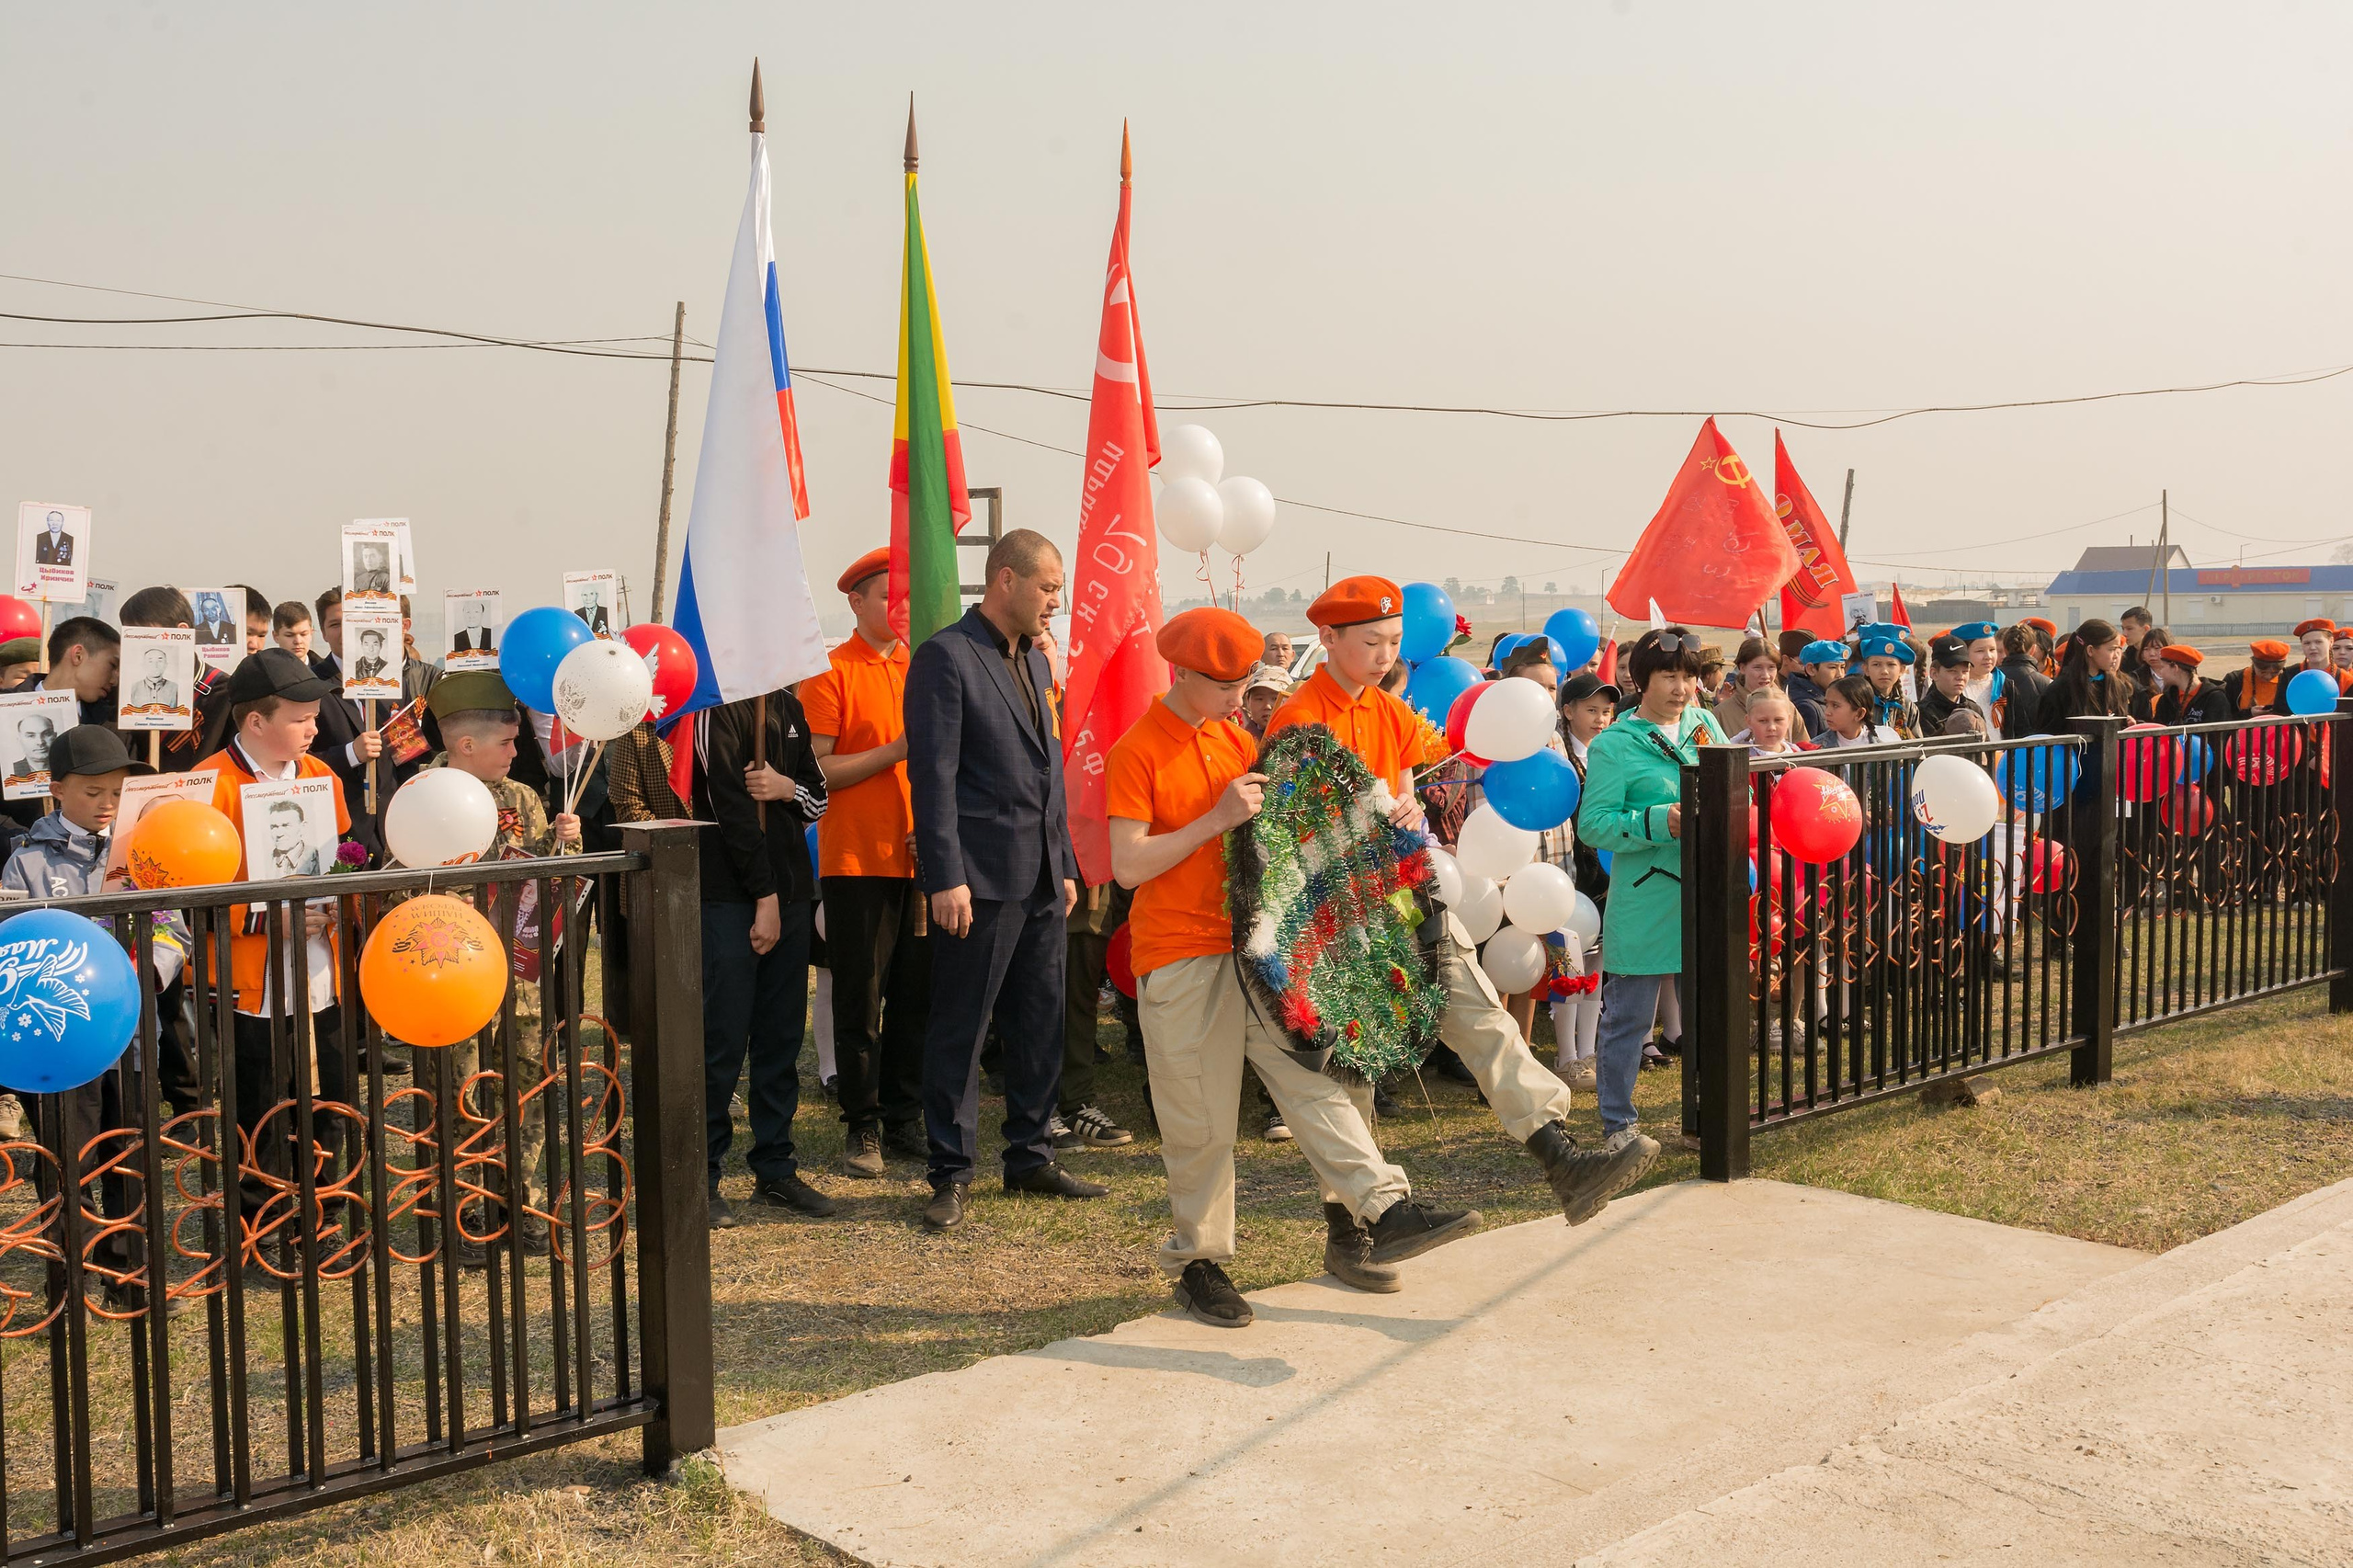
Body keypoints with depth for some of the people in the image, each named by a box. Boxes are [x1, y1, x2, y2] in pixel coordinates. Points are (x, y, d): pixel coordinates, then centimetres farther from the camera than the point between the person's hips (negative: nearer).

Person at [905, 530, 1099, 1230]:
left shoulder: (1034, 660, 16)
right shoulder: (946, 656, -9)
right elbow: (933, 775, -14)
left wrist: (1065, 863, 17)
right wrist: (946, 878, -19)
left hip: (1042, 880, 8)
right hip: (981, 879, -8)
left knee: (1041, 1024, 13)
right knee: (960, 1029, 0)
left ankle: (1030, 1156, 24)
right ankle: (952, 1173, 10)